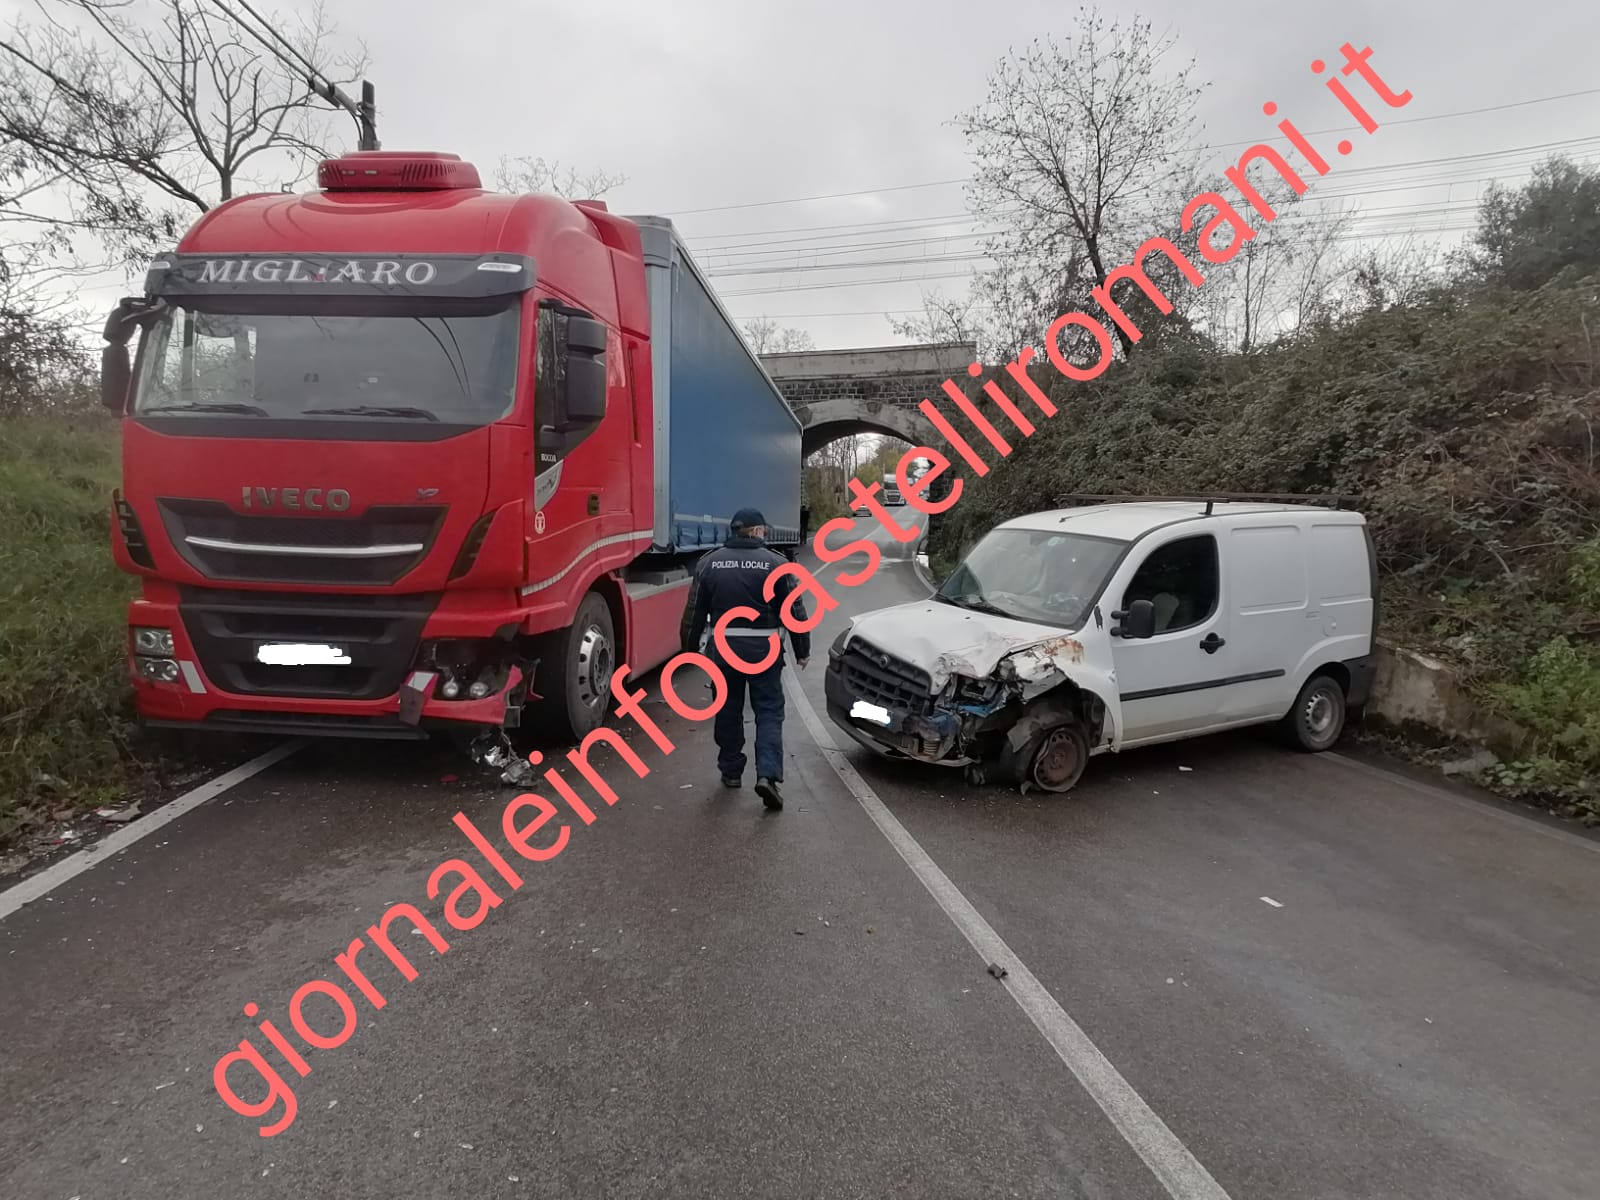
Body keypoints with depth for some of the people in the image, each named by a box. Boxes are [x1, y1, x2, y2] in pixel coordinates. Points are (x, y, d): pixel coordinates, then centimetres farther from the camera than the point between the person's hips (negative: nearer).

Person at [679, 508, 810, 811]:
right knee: (769, 712, 3)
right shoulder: (776, 563, -3)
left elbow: (694, 612, 5)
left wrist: (690, 648, 16)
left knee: (728, 710, 16)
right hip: (764, 648, -2)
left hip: (723, 648, 2)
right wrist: (802, 650, 9)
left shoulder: (709, 563, 3)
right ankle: (768, 774, -11)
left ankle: (731, 771, 26)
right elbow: (795, 612, 0)